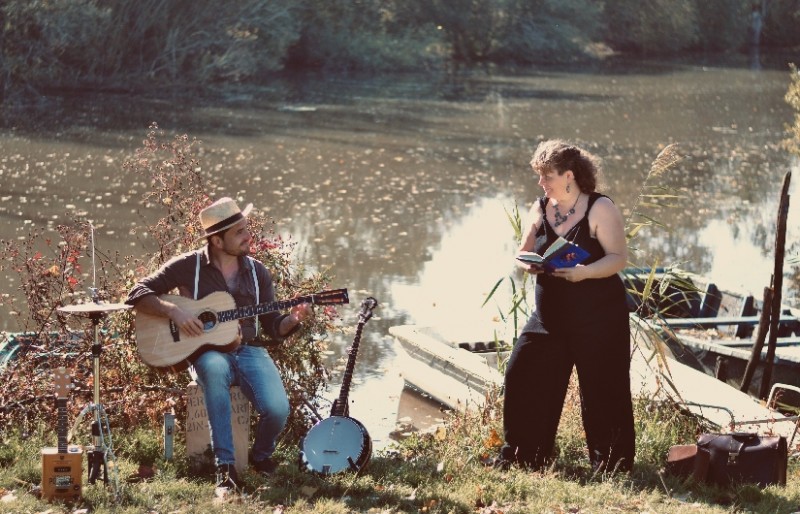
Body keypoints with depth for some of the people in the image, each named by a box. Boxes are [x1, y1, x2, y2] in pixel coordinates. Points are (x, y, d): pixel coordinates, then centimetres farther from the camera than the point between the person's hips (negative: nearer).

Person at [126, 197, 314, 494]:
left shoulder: (257, 272, 11)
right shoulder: (188, 266, 0)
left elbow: (272, 327, 13)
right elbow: (137, 294, -3)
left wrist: (292, 320, -9)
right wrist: (173, 311, -18)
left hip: (249, 350, 3)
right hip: (207, 351, -3)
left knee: (277, 409, -26)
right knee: (214, 368, -41)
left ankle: (261, 456, 12)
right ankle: (225, 468, -35)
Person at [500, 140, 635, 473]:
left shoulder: (600, 208, -8)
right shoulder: (541, 208, 8)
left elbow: (618, 257, -13)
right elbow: (524, 252, 11)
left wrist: (584, 272, -29)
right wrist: (529, 264, -13)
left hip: (598, 318, -6)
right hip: (549, 315, 6)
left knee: (601, 390, -2)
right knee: (523, 377, 2)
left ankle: (610, 465, 12)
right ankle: (519, 457, 15)